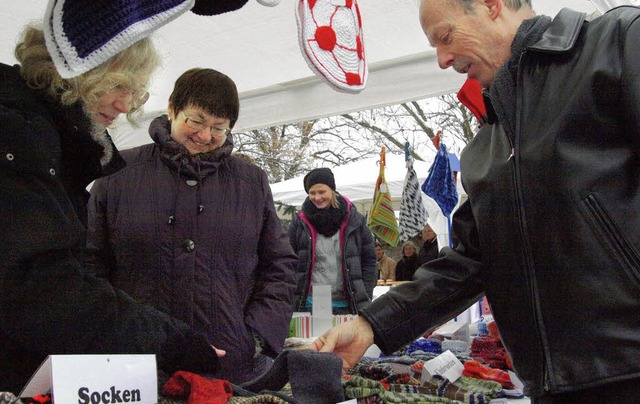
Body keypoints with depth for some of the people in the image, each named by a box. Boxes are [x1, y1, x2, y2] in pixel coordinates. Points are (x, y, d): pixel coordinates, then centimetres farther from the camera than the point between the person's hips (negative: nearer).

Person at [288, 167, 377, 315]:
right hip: (308, 304, 0)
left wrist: (365, 299, 0)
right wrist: (292, 300, -1)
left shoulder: (354, 220, 3)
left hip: (345, 305, 0)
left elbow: (369, 260, 6)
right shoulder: (299, 222, 3)